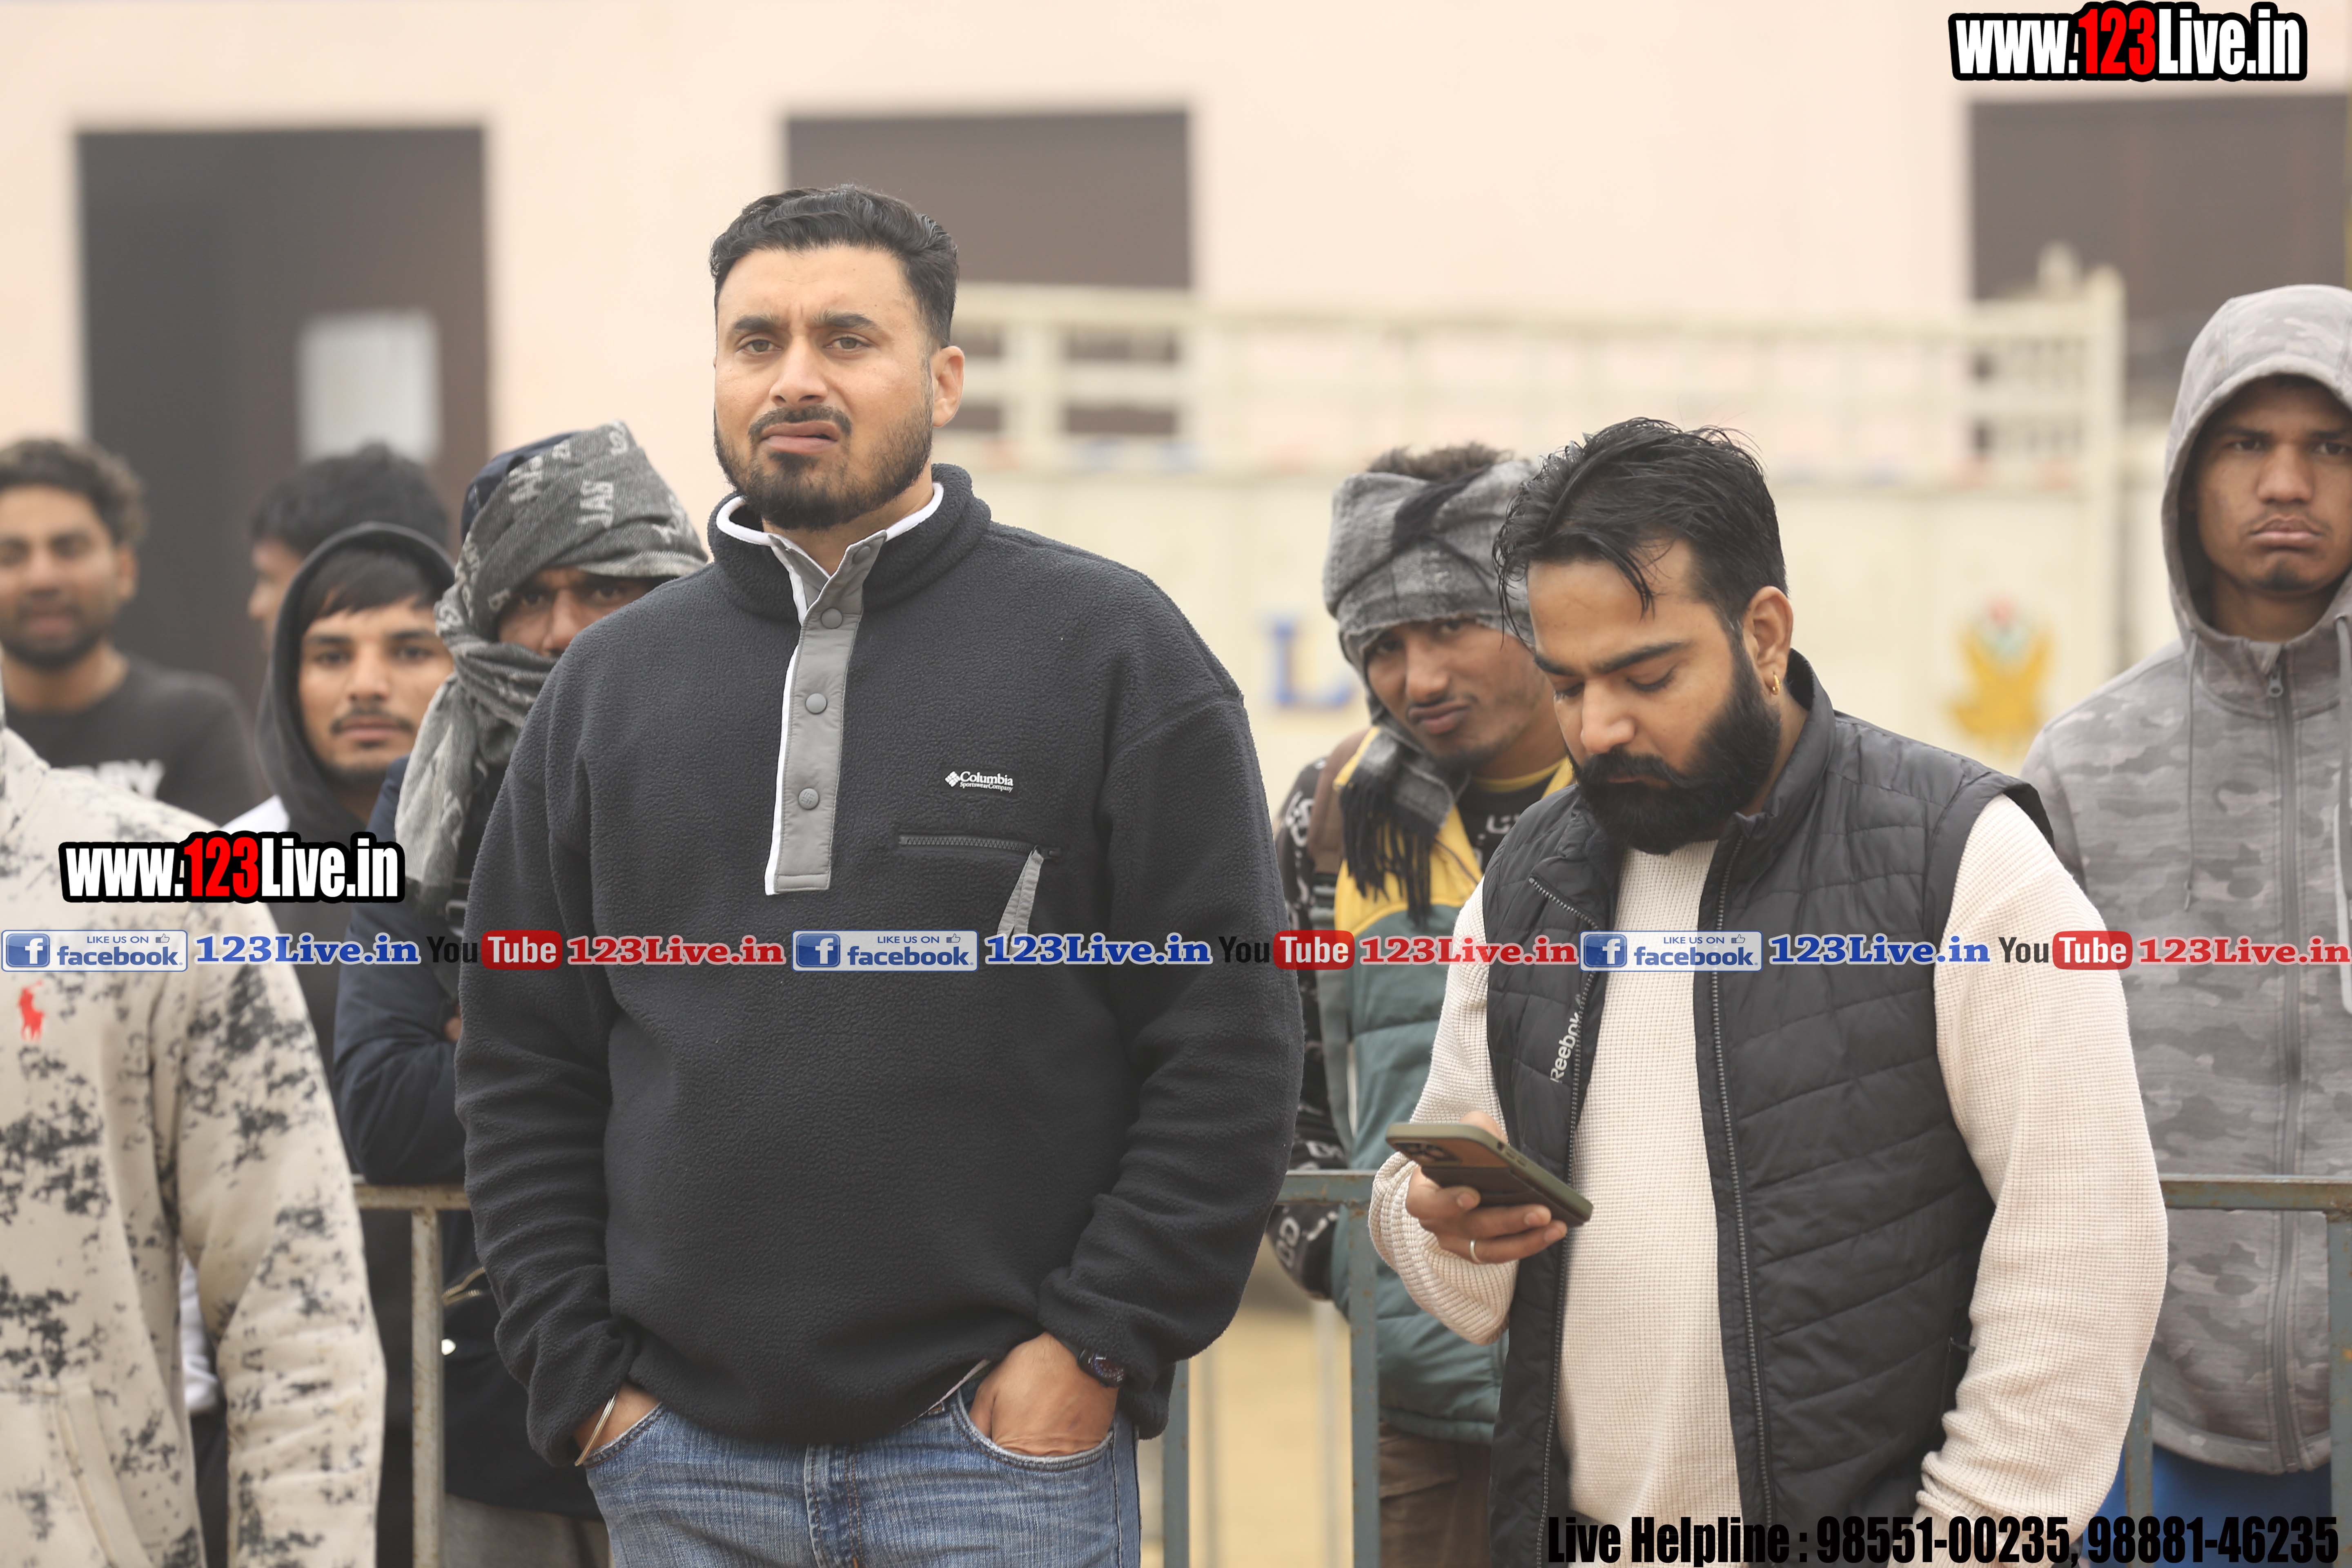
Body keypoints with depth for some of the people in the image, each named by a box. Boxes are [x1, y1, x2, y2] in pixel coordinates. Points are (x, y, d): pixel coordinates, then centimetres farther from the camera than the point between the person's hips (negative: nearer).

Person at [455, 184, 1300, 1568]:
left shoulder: (1110, 650, 1)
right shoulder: (611, 683, 12)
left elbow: (1230, 1046, -3)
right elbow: (521, 1064, 13)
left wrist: (1096, 1348, -9)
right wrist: (579, 1368, 4)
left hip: (1004, 1445, -3)